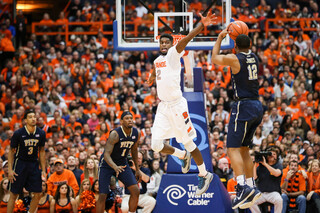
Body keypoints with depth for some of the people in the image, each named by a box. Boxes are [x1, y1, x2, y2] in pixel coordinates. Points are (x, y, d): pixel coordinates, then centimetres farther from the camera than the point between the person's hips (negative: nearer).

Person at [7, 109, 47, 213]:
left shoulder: (41, 133, -2)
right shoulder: (18, 133, -13)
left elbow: (41, 151, 9)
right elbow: (11, 151, -4)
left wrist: (43, 170, 7)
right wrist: (10, 170, -10)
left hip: (34, 164, 4)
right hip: (20, 163, -4)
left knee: (38, 194, -1)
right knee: (14, 194, -1)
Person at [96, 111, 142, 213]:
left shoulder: (136, 134, -8)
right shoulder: (115, 134, -27)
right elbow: (106, 154, -34)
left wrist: (137, 169, 12)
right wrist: (115, 167, -51)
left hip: (122, 163, 5)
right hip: (107, 164, -5)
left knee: (135, 190, -8)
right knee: (102, 196, -10)